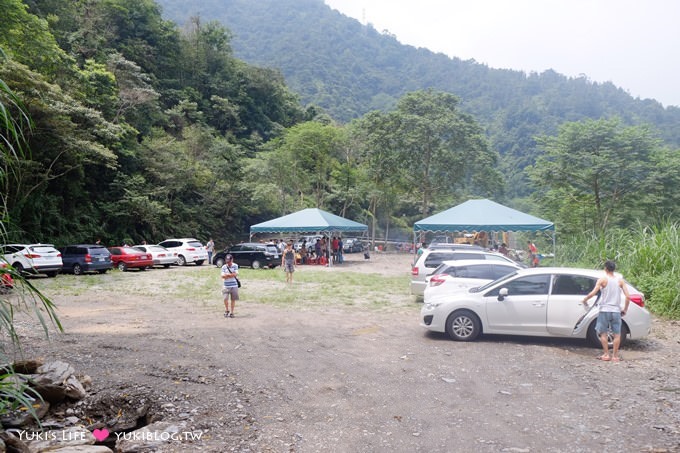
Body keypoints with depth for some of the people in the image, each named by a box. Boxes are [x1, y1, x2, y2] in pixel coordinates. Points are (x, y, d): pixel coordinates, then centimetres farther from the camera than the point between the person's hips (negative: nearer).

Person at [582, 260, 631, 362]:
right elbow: (628, 297, -2)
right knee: (617, 334, 9)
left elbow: (593, 293, -15)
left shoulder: (603, 280, -5)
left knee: (603, 333, 9)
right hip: (616, 311, 2)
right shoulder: (620, 280, 4)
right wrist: (625, 309, 9)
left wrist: (585, 299, 2)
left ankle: (606, 355, 9)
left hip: (604, 310, -2)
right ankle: (615, 356, 10)